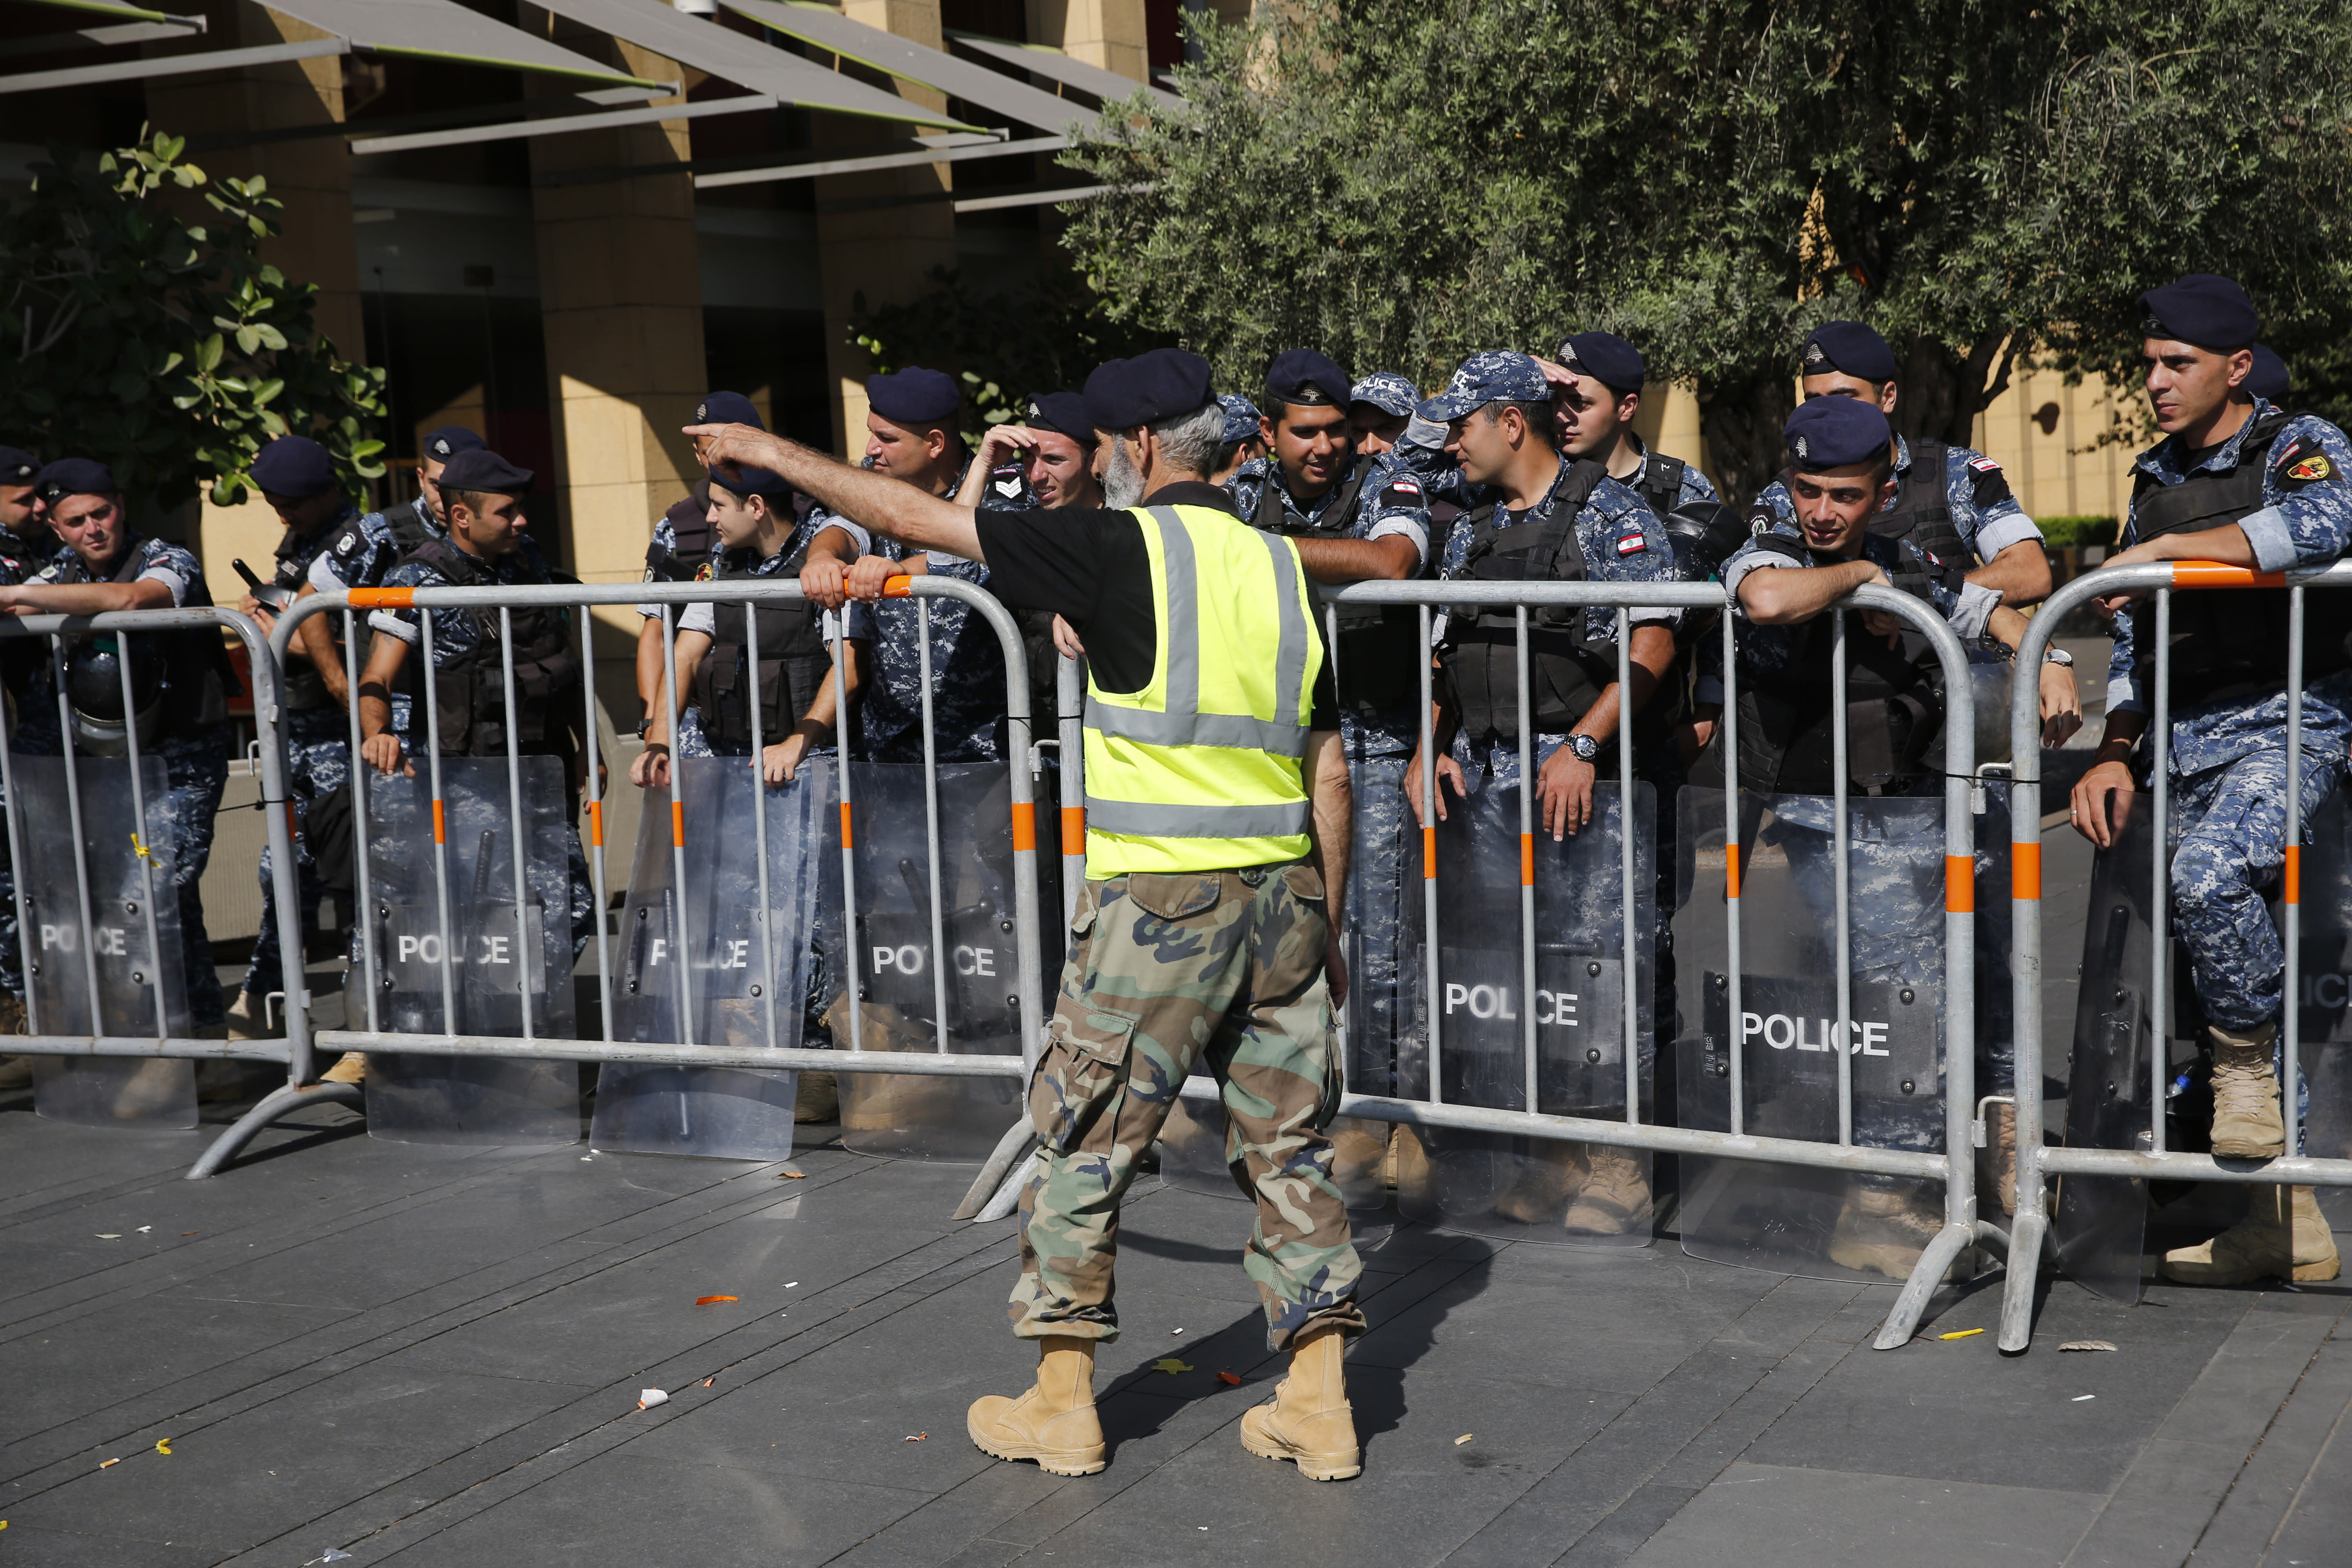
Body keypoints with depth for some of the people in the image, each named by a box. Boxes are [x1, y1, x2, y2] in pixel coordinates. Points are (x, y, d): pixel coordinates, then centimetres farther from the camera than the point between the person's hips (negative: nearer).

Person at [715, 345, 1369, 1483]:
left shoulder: (1123, 549, -7)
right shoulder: (1282, 567, 10)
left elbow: (913, 517, -2)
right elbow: (1329, 772, 12)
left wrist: (772, 453, 10)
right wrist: (1329, 926, 19)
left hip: (1157, 895, -6)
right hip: (1282, 889, 6)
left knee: (1085, 1141, 7)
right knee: (1288, 1144, 11)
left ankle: (1062, 1401, 14)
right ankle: (1320, 1404, 12)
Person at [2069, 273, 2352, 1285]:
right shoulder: (2155, 480, 17)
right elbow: (2132, 637, 19)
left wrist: (2162, 550, -21)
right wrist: (2114, 753, 6)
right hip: (2185, 740, 7)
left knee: (2207, 873, -35)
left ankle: (2249, 1059, -8)